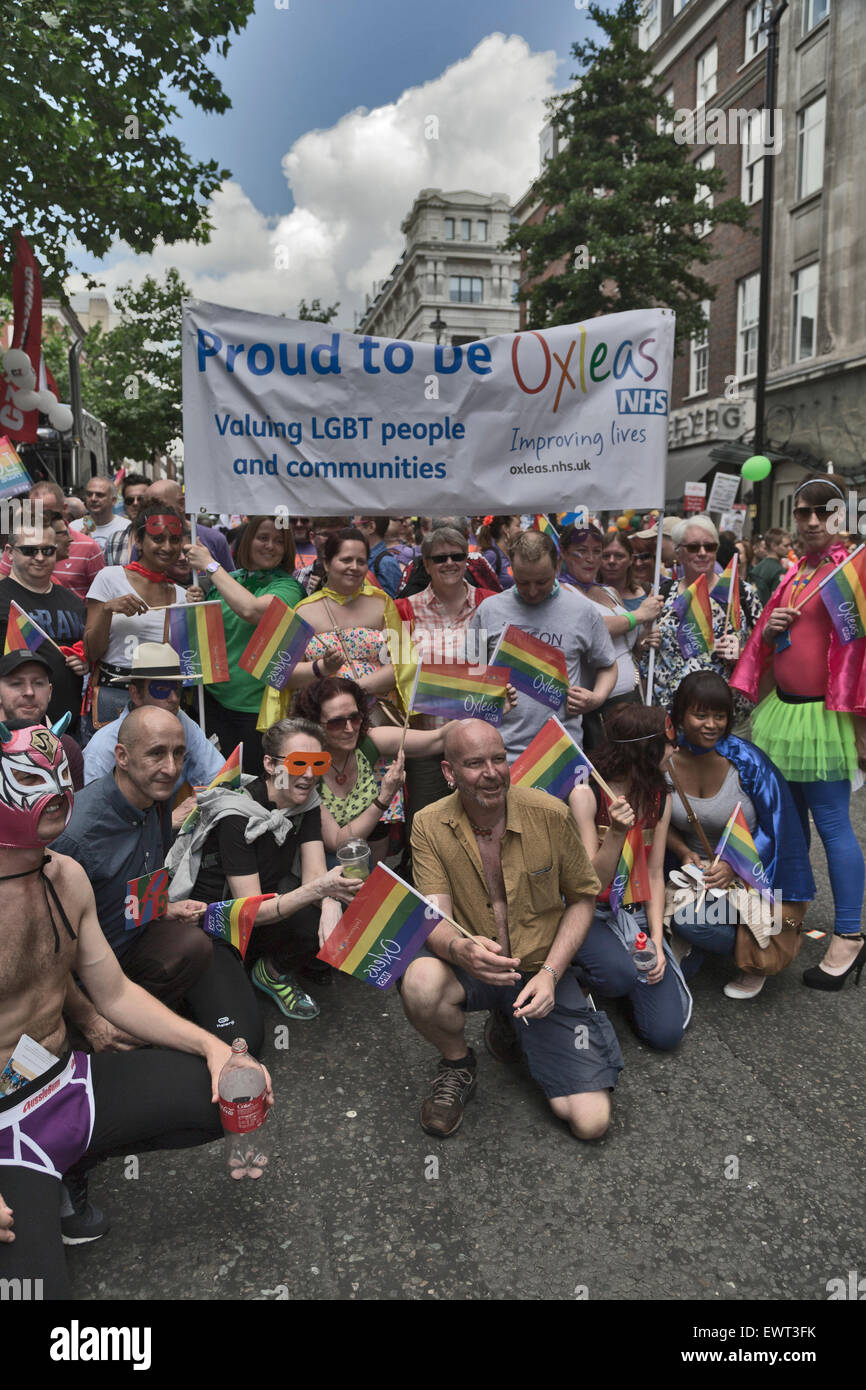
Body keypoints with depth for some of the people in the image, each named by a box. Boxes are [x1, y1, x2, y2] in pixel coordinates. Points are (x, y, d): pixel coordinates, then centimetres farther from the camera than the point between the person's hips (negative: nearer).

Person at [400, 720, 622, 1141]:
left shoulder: (550, 814, -11)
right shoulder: (430, 826, -11)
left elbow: (582, 898, 0)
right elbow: (435, 920, -17)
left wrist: (549, 972, -14)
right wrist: (459, 948, -42)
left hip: (541, 969, 1)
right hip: (468, 969, 0)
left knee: (591, 1121, -9)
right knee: (419, 982, -37)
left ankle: (512, 1023, 19)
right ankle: (458, 1064, 0)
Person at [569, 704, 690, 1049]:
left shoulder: (660, 799, 3)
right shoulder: (586, 794, -15)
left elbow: (655, 876, 6)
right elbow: (591, 885, -15)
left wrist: (657, 942, -6)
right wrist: (616, 833, -32)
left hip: (636, 917, 4)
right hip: (589, 914, -4)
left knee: (666, 1032, -11)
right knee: (621, 974, -35)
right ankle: (584, 975, 0)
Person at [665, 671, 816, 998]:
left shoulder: (747, 762, -17)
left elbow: (776, 830, -10)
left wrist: (734, 866, -23)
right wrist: (684, 853, -13)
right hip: (695, 867, 3)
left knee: (689, 918, -26)